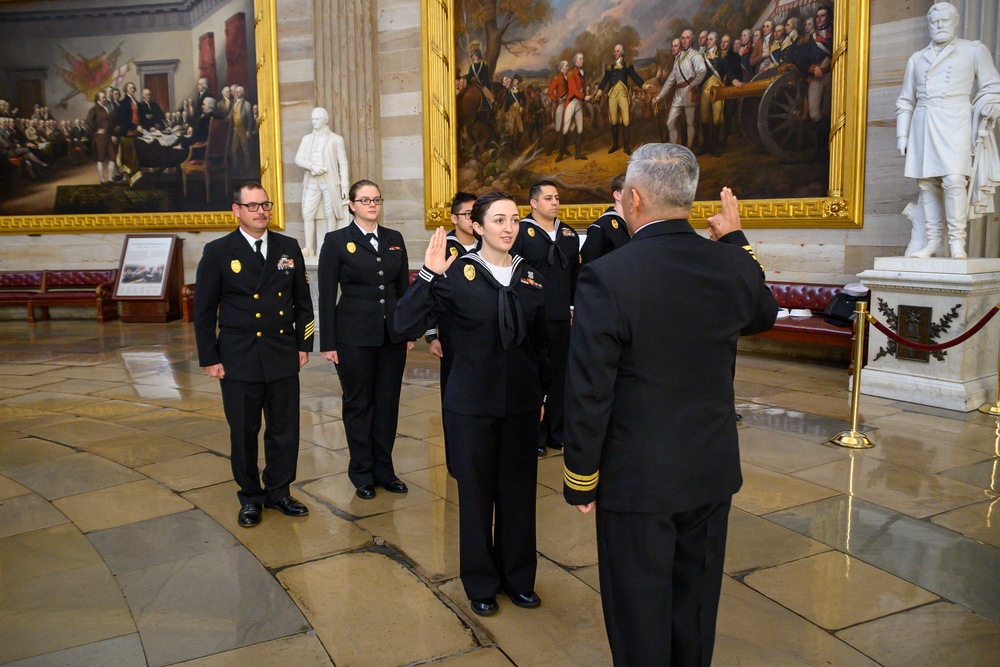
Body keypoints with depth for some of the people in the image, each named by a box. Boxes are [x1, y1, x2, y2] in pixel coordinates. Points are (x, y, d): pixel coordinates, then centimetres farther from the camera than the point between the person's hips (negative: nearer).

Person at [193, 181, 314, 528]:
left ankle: (279, 491, 26)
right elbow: (204, 311, -1)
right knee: (244, 431, 8)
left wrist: (303, 344, 6)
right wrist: (209, 358, -5)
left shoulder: (288, 248, 6)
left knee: (285, 428, 9)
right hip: (239, 358, -2)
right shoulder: (218, 252, -2)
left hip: (283, 356, 3)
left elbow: (302, 302, 10)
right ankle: (250, 497, 25)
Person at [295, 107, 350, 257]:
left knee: (330, 214, -2)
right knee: (307, 214, -5)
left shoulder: (336, 139, 5)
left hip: (330, 182, -3)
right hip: (311, 182, 3)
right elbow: (298, 158, 5)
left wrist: (344, 185, -3)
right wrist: (312, 166, -14)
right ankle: (309, 249, -3)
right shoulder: (306, 139, 15)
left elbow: (343, 164, 3)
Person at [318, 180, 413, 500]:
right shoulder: (336, 241, -3)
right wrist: (328, 343, -8)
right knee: (358, 404, 7)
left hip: (392, 334, 4)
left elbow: (403, 287, 12)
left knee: (388, 403, 10)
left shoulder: (394, 239, 9)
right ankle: (362, 474, 21)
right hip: (354, 336, -4)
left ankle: (384, 470, 23)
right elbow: (327, 296, -5)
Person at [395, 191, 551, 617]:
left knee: (518, 490, 12)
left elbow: (541, 341, 11)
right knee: (476, 491, 9)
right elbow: (405, 323, -17)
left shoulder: (530, 277, 4)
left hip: (522, 403, 3)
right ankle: (481, 583, 28)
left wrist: (543, 393, 12)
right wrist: (428, 276, -26)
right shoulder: (457, 274, -9)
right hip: (472, 404, -3)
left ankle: (518, 577, 32)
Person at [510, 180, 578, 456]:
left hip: (563, 318, 6)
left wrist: (575, 306, 11)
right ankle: (534, 436, 14)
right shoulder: (520, 232, -6)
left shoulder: (569, 234, 13)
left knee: (560, 376, 11)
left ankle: (557, 432, 23)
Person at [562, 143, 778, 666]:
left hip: (637, 480, -5)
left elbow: (588, 393, -18)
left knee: (640, 616, 13)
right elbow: (764, 314, 18)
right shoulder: (733, 266, -6)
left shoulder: (607, 277, -21)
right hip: (713, 471, 5)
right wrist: (736, 241, 21)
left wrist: (580, 480, -6)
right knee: (696, 607, 22)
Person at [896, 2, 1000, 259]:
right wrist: (902, 135, 13)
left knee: (954, 179, -18)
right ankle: (933, 241, 4)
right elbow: (905, 101, 21)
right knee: (927, 184, -1)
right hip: (923, 127, 4)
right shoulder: (916, 59, 19)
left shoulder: (974, 51, 11)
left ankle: (957, 240, -14)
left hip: (954, 124, -3)